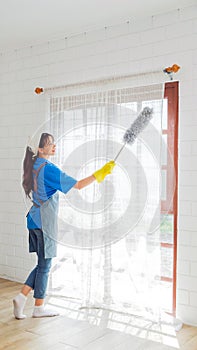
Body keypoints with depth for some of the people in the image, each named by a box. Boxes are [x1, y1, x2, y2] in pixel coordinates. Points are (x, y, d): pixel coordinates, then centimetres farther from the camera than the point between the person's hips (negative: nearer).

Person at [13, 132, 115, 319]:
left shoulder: (33, 165, 10)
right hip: (44, 222, -9)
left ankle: (21, 297, 13)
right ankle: (39, 307, 17)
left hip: (34, 220, 9)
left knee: (42, 264, 16)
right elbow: (78, 185, -19)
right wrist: (101, 172, -14)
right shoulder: (48, 168, -17)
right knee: (44, 265, 4)